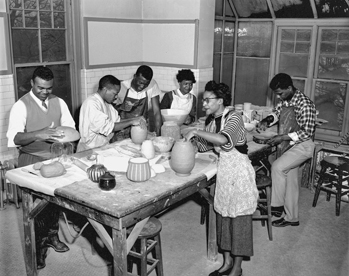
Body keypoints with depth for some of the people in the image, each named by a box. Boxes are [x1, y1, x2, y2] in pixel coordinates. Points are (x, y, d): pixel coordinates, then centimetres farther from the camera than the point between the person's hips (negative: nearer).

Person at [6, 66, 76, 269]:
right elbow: (15, 138, -17)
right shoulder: (21, 106, -7)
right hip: (32, 158, -4)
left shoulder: (58, 102, 6)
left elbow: (70, 127, 10)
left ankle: (52, 235, 11)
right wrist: (39, 134, -33)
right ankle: (39, 245, 5)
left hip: (55, 156, 4)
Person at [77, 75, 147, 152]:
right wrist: (131, 122, -20)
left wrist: (135, 119, -4)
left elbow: (116, 121, 12)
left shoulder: (106, 103, 11)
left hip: (103, 146, 8)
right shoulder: (91, 103, -19)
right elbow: (106, 128, -25)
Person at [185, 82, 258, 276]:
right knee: (223, 215, 13)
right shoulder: (213, 121, 7)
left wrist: (196, 132, -27)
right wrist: (189, 140, -6)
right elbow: (203, 145, 12)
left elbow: (222, 139, -36)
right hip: (223, 170, 8)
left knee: (239, 218, 2)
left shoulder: (234, 117, -17)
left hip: (240, 171, -8)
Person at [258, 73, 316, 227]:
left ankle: (277, 206, -8)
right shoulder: (285, 101, 3)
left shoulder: (304, 104, -21)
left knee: (277, 167, -25)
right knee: (289, 181, 12)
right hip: (287, 145, 8)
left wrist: (283, 137, -26)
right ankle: (291, 218, 23)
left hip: (302, 146, -8)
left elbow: (307, 132, -22)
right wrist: (267, 120, -10)